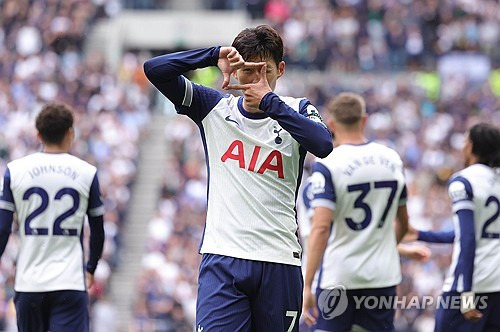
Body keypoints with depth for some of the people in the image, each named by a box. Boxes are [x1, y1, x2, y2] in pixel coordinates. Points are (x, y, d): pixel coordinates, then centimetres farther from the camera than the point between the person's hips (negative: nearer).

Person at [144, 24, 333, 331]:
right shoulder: (214, 107, 10)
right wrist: (214, 55, -9)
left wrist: (269, 101, -17)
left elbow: (323, 144, -14)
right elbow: (154, 70, 2)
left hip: (279, 262, 0)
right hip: (222, 259, 0)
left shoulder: (296, 111, 7)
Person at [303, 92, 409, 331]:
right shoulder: (392, 160, 6)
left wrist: (307, 285, -18)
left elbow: (321, 228, -19)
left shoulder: (326, 165, -11)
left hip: (338, 276, -4)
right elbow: (402, 223, 17)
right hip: (383, 276, 4)